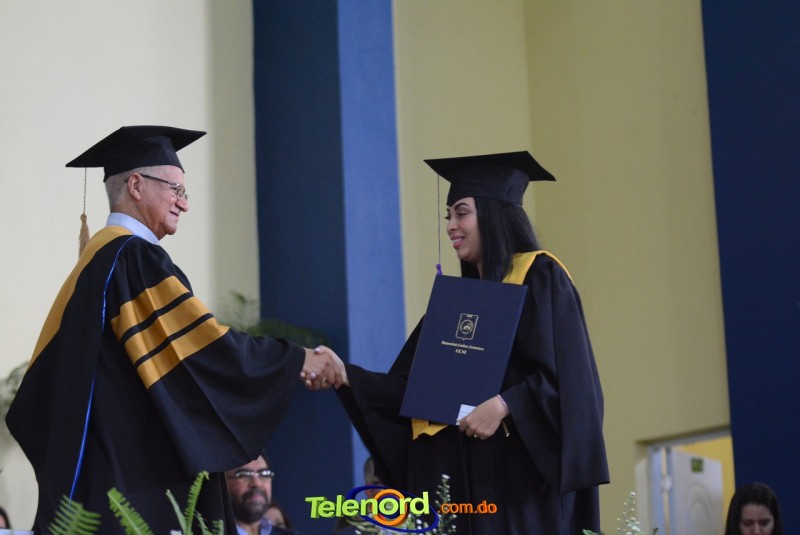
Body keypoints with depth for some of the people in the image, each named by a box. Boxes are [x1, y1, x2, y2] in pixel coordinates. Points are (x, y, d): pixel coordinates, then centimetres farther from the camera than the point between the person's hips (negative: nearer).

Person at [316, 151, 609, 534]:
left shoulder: (540, 278, -2)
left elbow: (565, 375, -12)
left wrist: (503, 405, -24)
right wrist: (345, 375, 0)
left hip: (518, 468, -6)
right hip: (457, 472, 6)